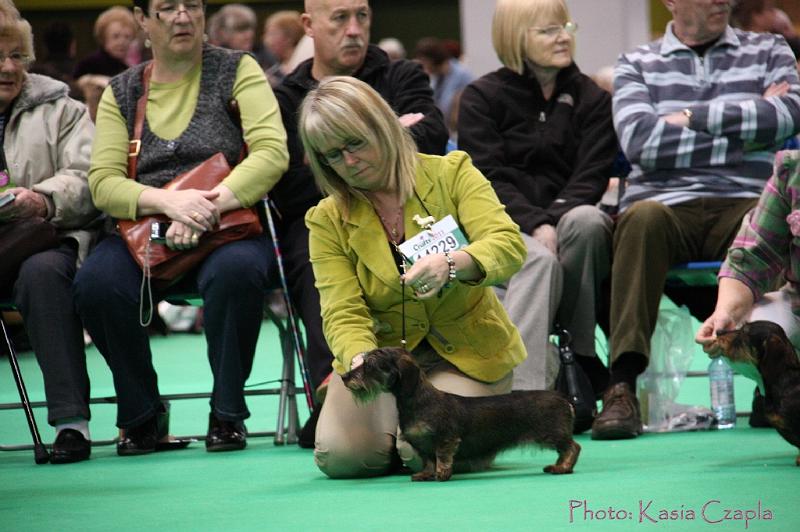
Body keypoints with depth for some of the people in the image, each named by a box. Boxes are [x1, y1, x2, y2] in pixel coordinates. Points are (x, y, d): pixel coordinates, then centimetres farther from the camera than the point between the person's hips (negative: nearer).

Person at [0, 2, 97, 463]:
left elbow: (86, 181, 1)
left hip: (50, 238, -1)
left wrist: (45, 199, -20)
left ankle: (71, 420, -35)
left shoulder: (59, 109, 14)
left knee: (41, 273, -36)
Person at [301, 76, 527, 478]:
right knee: (341, 454, -21)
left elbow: (509, 246, -22)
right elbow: (343, 315, -11)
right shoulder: (327, 221, -3)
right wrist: (360, 361, -35)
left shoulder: (451, 173, -8)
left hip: (466, 351, -2)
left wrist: (451, 264, -44)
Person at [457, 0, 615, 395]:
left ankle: (580, 356, -26)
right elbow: (488, 179, -4)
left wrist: (554, 219, -18)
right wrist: (535, 225, -20)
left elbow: (593, 175, 2)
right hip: (504, 226, -2)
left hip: (565, 217, 2)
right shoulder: (482, 97, 6)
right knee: (541, 259, -37)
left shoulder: (592, 99, 12)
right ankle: (524, 389, -52)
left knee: (587, 219, -35)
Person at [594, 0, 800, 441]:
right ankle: (622, 387, -41)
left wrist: (693, 116, 0)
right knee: (643, 218, -37)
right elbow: (641, 141, -1)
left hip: (745, 202, 0)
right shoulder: (637, 65, 17)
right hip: (667, 201, 0)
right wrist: (747, 126, 3)